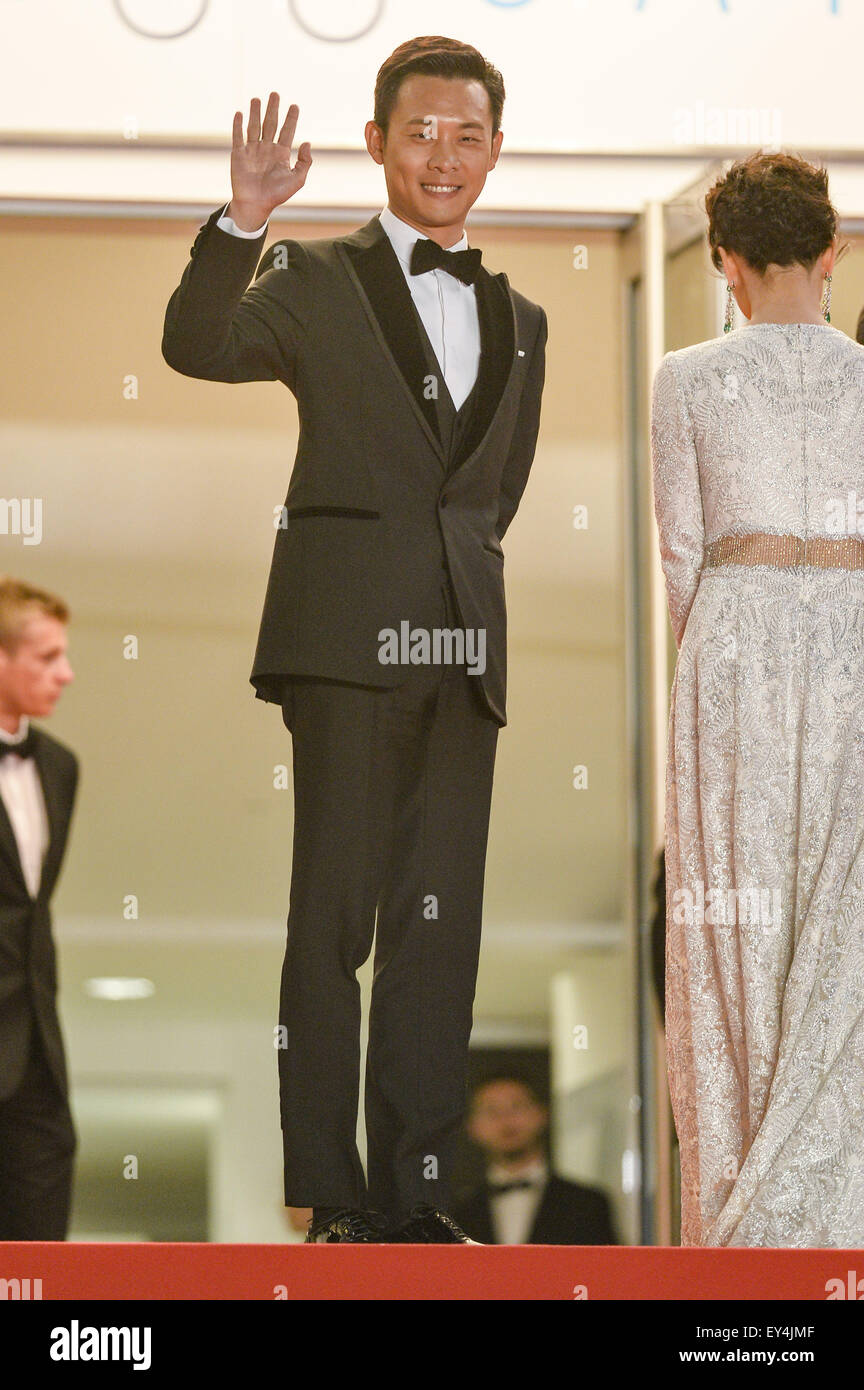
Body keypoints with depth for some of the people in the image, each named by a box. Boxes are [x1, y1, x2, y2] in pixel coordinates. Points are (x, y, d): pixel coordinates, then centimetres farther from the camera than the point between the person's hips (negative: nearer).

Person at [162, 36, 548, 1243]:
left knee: (441, 917, 4)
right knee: (335, 909, -5)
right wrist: (241, 222, -29)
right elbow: (198, 348, -15)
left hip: (463, 641, 5)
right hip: (348, 634, -5)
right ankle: (334, 1197, -3)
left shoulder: (518, 320, 18)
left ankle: (415, 1190, 9)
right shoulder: (317, 281, 4)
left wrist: (452, 562, 10)